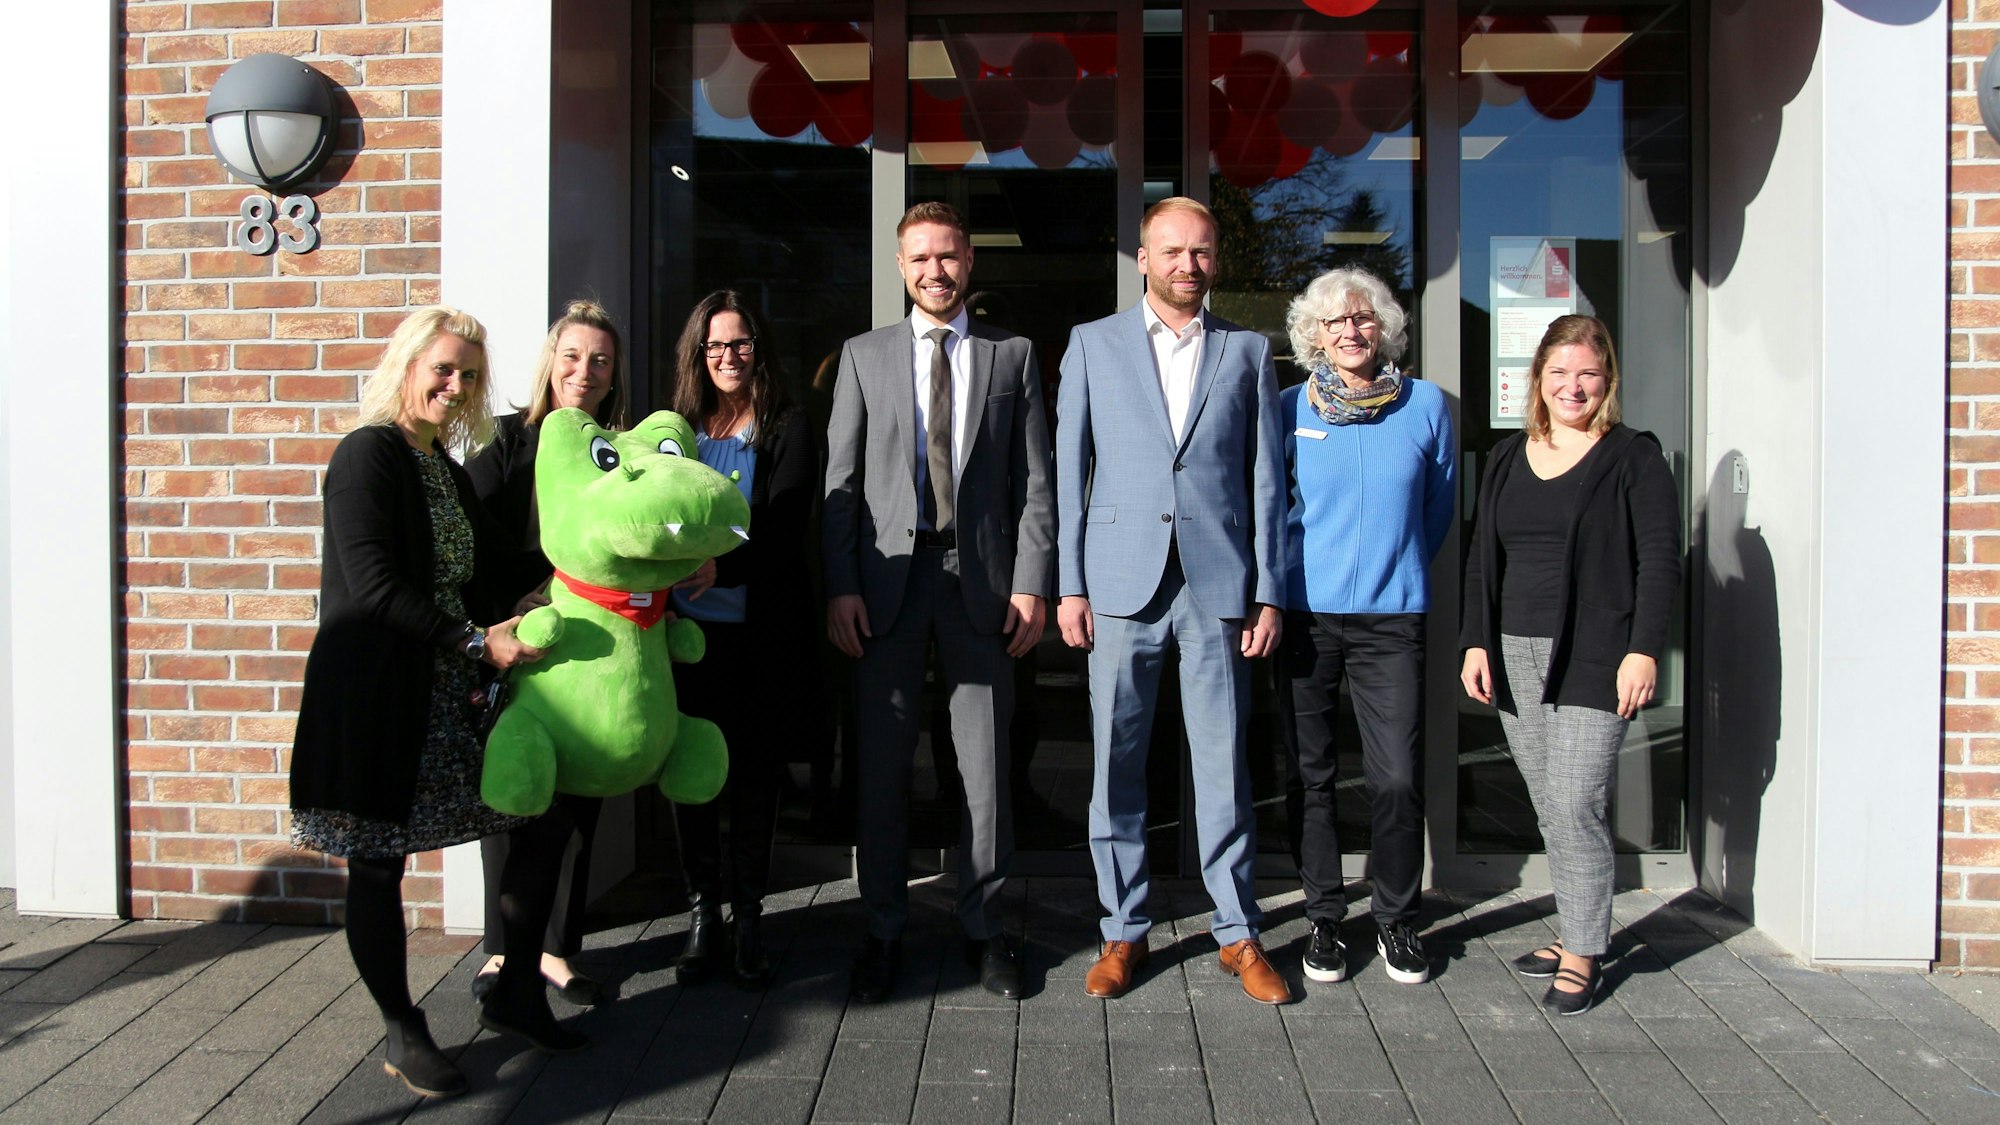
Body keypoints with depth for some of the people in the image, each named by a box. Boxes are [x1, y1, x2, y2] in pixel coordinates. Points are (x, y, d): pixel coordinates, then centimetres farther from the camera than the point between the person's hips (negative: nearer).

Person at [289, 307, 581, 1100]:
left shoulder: (448, 469, 15)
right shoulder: (368, 454, -10)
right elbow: (374, 587, -19)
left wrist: (515, 618, 4)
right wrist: (477, 642, -19)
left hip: (452, 695, 8)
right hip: (379, 698, -8)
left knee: (542, 824, 6)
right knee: (378, 865, 3)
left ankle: (512, 994, 22)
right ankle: (403, 1035, 19)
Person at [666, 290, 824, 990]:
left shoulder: (788, 429, 1)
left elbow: (783, 533, -9)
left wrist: (718, 567, -26)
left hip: (762, 635, -2)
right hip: (686, 632, 3)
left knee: (756, 777, 5)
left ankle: (747, 920, 19)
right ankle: (703, 913, 21)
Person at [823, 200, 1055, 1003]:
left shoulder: (1012, 356, 9)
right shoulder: (864, 356, 10)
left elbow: (1035, 479, 4)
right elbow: (841, 479, 4)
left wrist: (1031, 582, -6)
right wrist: (841, 586, -5)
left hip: (981, 579, 0)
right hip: (888, 579, 1)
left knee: (985, 767, 6)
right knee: (881, 767, 6)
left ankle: (982, 927, 21)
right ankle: (883, 930, 20)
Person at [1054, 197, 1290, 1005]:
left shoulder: (1247, 352, 11)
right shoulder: (1093, 344, 9)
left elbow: (1266, 480, 8)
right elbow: (1070, 470, 6)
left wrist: (1269, 594, 1)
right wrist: (1069, 585, 0)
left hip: (1217, 586, 0)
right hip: (1122, 583, 0)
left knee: (1223, 764, 5)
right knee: (1116, 763, 5)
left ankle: (1238, 931, 19)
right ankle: (1124, 931, 19)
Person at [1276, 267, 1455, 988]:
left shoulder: (1426, 405, 5)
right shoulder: (1290, 409, 4)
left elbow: (1438, 507, 16)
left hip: (1392, 616, 0)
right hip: (1306, 611, 0)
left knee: (1398, 778, -3)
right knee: (1309, 774, 5)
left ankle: (1396, 919, 17)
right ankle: (1323, 918, 19)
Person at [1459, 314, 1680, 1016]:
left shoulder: (1632, 457, 0)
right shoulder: (1508, 459, 14)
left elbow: (1660, 560, -4)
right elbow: (1483, 559, 15)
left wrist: (1643, 650, -12)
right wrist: (1476, 642, 7)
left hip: (1594, 659, -5)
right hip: (1515, 656, 5)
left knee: (1574, 805, -8)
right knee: (1549, 808, 9)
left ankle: (1583, 955, 4)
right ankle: (1574, 931, 22)